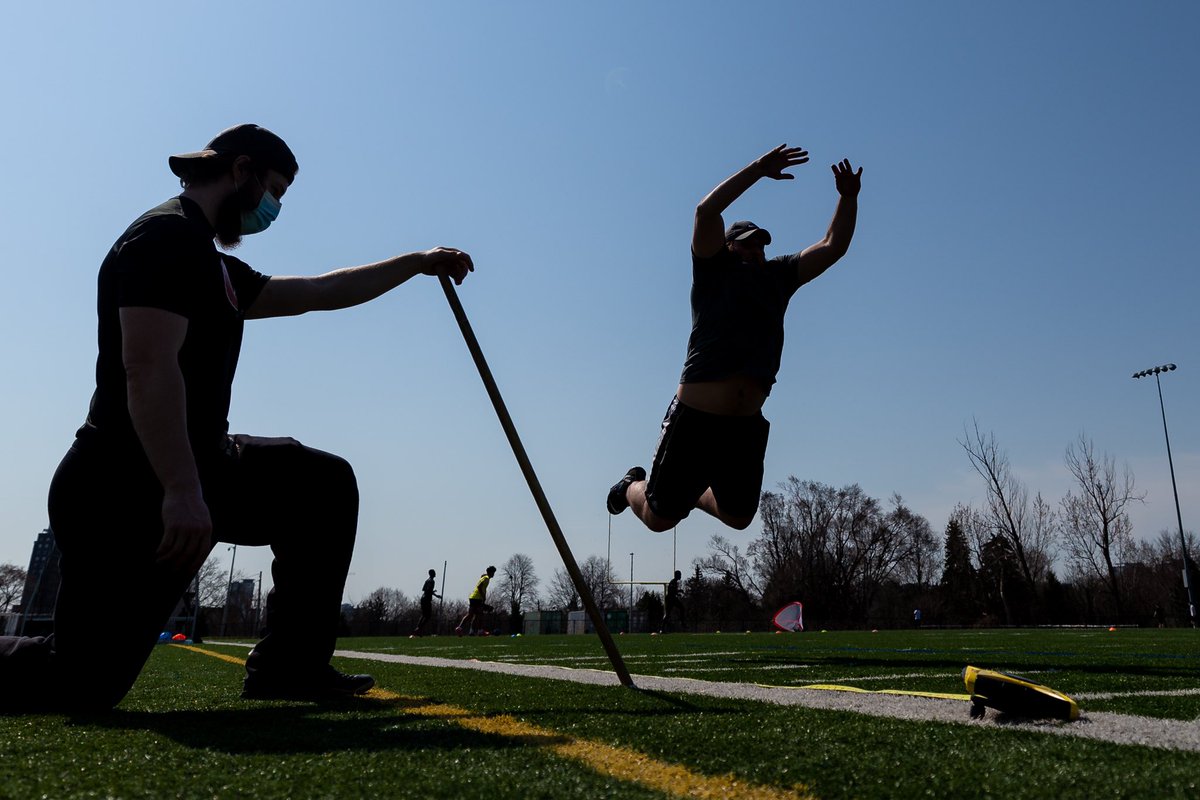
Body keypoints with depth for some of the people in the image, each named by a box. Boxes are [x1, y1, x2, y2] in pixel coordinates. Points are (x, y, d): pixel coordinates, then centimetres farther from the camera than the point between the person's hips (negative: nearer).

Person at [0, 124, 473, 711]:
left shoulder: (217, 268, 20)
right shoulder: (167, 235, -10)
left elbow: (320, 293, 26)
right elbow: (148, 368, -23)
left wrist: (417, 263, 28)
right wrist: (182, 491, -29)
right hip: (127, 490, -10)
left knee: (324, 483, 10)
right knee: (80, 688, -10)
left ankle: (289, 667, 10)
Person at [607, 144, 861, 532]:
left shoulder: (778, 276, 16)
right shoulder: (714, 270, 2)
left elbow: (832, 247, 16)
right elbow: (706, 211, -12)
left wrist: (848, 197, 4)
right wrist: (759, 169, -12)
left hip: (747, 427, 6)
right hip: (695, 418, -5)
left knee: (738, 518, 16)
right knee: (660, 518, 5)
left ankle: (691, 493, 45)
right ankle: (633, 486, 39)